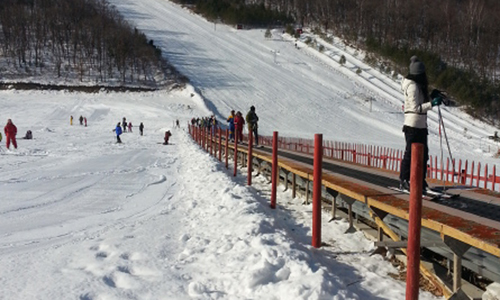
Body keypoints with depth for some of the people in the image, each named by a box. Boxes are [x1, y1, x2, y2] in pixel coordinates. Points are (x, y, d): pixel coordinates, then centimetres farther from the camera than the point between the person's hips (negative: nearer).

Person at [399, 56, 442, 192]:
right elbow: (416, 107, -22)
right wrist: (431, 103, -29)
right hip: (413, 125, -10)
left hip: (421, 125, 10)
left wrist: (431, 96, 9)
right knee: (411, 154, -3)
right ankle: (404, 181, 7)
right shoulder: (412, 86, -16)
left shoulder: (419, 85, 14)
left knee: (423, 153, 13)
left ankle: (420, 181, 22)